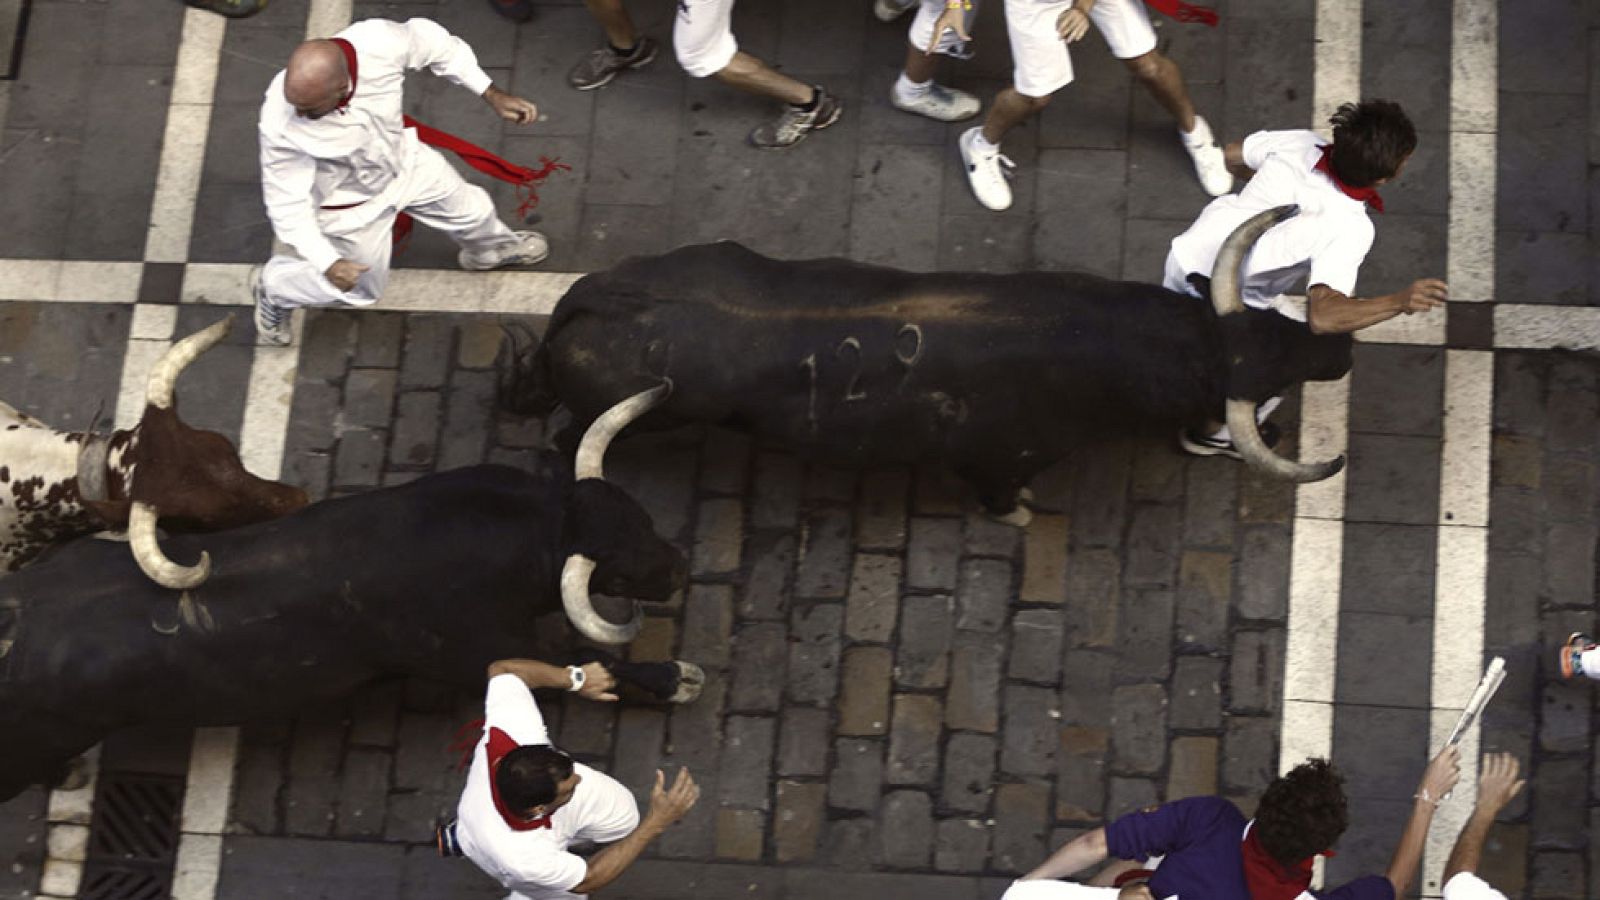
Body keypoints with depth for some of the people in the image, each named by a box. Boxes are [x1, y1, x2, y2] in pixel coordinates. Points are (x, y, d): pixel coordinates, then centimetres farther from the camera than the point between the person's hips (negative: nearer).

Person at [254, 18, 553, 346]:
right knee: (360, 288, 19)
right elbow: (288, 201, -28)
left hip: (404, 161, 4)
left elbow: (435, 44, -15)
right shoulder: (282, 125, -44)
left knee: (472, 210, 25)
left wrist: (491, 94, -10)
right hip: (352, 205, -4)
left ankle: (491, 248, 64)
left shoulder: (380, 43, -39)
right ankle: (272, 285, 46)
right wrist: (328, 262, -34)